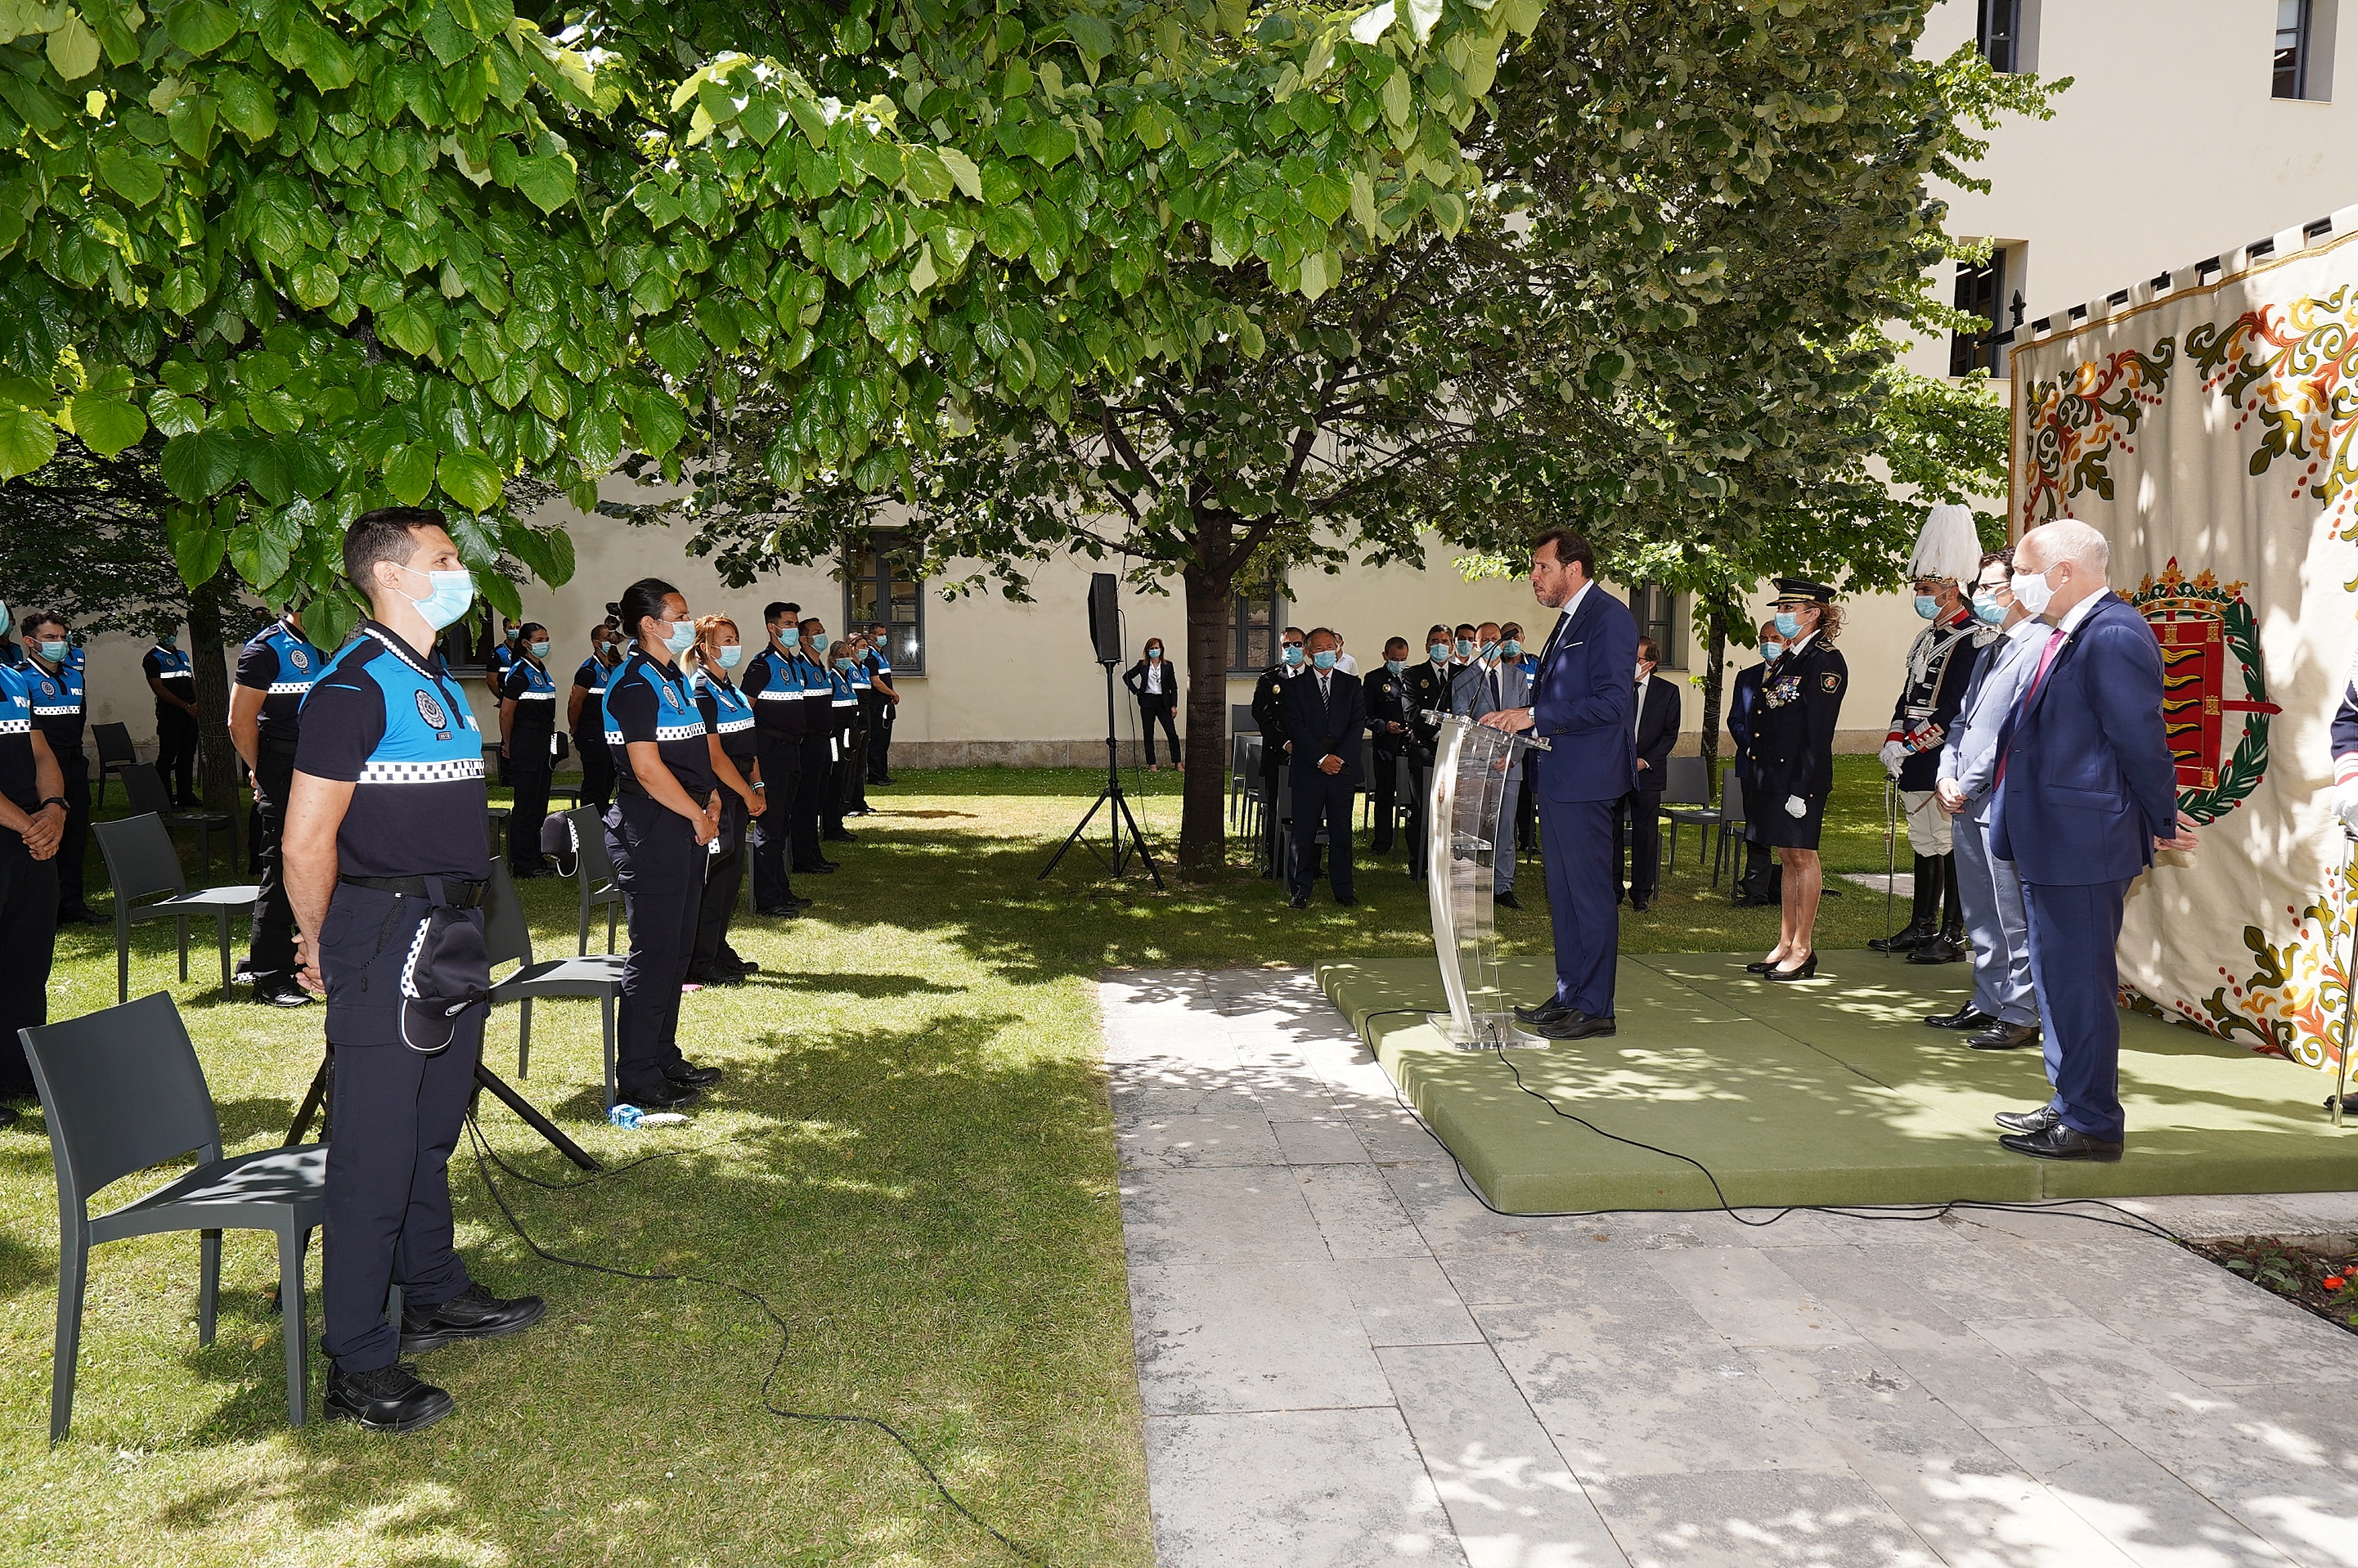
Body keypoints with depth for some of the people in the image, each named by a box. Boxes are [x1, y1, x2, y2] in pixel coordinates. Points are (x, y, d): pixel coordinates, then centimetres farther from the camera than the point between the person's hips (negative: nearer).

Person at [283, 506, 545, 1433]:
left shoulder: (437, 683, 15)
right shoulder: (357, 686, -15)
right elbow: (305, 842, -17)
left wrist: (459, 925, 17)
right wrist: (321, 948, -5)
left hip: (450, 938, 9)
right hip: (384, 940, -9)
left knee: (431, 1138, 21)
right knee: (375, 1157, -2)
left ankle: (434, 1298, 37)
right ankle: (358, 1371, 8)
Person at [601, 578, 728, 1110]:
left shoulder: (673, 677, 16)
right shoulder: (634, 685, -14)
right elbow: (648, 769, -21)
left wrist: (709, 794, 8)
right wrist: (699, 816, -13)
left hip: (686, 829, 10)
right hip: (651, 833, -10)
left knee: (678, 948, 16)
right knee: (654, 952, -5)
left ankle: (664, 1057, 27)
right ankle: (638, 1079, 2)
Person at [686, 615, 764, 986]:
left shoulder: (732, 689, 16)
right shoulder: (701, 691, -13)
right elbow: (715, 756, -18)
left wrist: (758, 786, 7)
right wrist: (748, 794, -14)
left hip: (739, 794, 9)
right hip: (716, 794, -9)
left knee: (732, 872, 14)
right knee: (713, 875, -5)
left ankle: (719, 948, 25)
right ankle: (700, 964, 2)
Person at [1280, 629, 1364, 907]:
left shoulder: (1351, 685, 12)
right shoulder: (1295, 686, 6)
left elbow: (1358, 724, 3)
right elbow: (1296, 727, -3)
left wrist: (1340, 757, -10)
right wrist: (1321, 758, -14)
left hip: (1343, 768, 2)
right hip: (1308, 768, -1)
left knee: (1341, 831, 4)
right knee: (1304, 831, -1)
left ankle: (1343, 889, 12)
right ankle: (1301, 890, 7)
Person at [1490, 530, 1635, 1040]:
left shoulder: (1608, 616, -12)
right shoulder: (1569, 620, 19)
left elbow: (1609, 704, -20)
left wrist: (1533, 717, -19)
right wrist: (1517, 724, 10)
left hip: (1584, 778, -10)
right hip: (1557, 777, 10)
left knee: (1590, 893, -4)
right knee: (1562, 892, 14)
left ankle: (1594, 1008, 2)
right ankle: (1568, 996, 23)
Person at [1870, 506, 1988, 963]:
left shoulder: (1974, 638, -11)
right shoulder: (1927, 637, 16)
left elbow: (1956, 708, -17)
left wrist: (1910, 746, -17)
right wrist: (1894, 742, 7)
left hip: (1946, 759, -9)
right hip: (1916, 760, 9)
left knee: (1949, 844, -4)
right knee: (1923, 843, 14)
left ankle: (1952, 937, 2)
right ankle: (1921, 928, 22)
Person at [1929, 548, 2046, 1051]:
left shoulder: (2041, 646, -12)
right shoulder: (1991, 651, 19)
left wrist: (1968, 783, -14)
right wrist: (1947, 776, 4)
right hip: (1966, 802, 9)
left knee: (2013, 917, -2)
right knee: (1980, 915, 15)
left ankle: (2019, 1016, 5)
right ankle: (1987, 1003, 25)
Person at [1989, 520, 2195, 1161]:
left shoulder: (2114, 635, -18)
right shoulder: (2066, 636, 14)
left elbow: (2143, 741, -17)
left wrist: (2163, 825, -6)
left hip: (2082, 847, -10)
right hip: (2050, 845, 10)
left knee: (2079, 986, -2)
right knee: (2058, 982, 18)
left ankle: (2093, 1125, 9)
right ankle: (2071, 1106, 30)